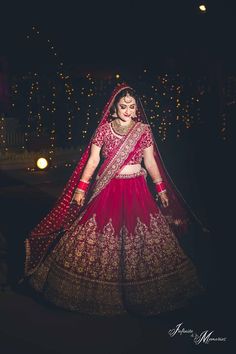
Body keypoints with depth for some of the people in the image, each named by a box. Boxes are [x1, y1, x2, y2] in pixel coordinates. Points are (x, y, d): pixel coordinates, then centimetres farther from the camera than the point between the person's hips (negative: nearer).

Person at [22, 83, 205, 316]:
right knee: (99, 238, 3)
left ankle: (140, 292, 24)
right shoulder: (104, 129, -2)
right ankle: (98, 291, 20)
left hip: (136, 191, 1)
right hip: (107, 190, -1)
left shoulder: (143, 130, 2)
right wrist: (81, 188, -8)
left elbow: (150, 161, 7)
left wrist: (161, 188, 7)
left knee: (140, 238, 6)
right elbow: (93, 160, -3)